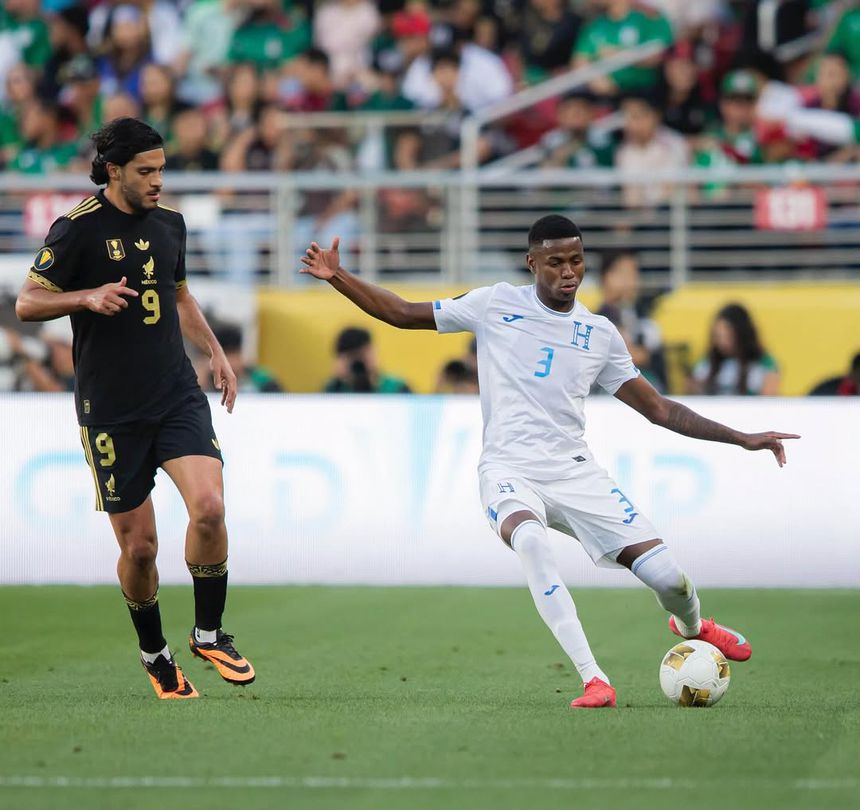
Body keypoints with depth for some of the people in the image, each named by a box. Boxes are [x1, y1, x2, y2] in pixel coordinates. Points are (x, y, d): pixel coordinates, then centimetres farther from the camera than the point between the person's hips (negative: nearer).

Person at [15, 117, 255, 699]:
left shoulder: (170, 223, 11)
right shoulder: (78, 229, -8)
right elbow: (27, 302, -5)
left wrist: (216, 352, 16)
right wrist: (88, 297, -20)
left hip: (178, 396, 4)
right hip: (110, 410, -4)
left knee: (209, 507, -18)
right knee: (139, 545, 1)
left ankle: (209, 634, 1)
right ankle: (155, 655, 24)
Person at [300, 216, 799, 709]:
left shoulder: (600, 334, 11)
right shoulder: (496, 305, 4)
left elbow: (658, 409, 16)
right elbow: (404, 314, 10)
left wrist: (741, 438, 11)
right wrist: (338, 277, -2)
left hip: (575, 471, 2)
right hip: (509, 470, -2)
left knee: (665, 574, -11)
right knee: (529, 538, -39)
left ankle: (692, 628, 30)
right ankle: (594, 680, -37)